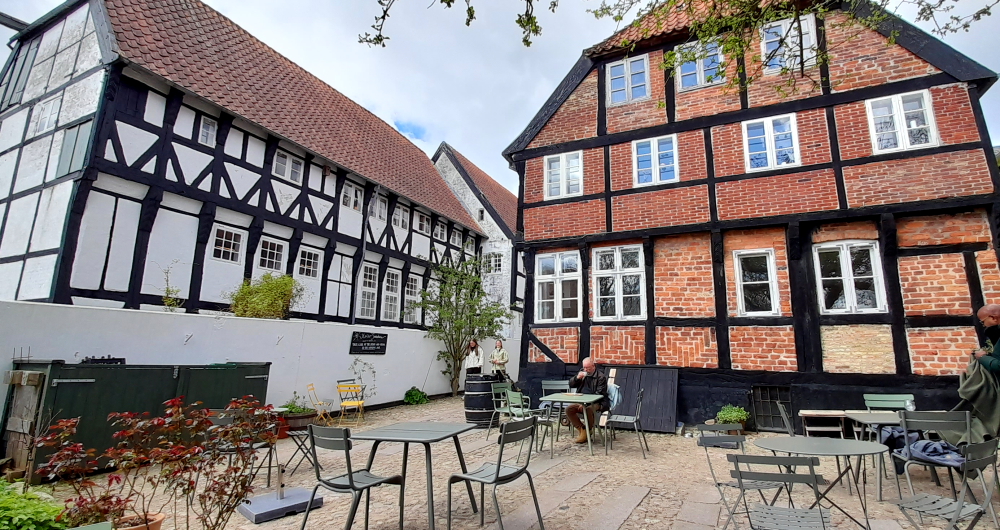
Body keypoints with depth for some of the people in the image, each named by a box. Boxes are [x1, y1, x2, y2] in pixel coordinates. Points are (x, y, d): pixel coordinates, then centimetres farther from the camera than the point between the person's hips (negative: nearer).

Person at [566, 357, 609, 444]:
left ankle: (587, 432, -10)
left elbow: (599, 394, -15)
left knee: (588, 409, -37)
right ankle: (581, 429, -1)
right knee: (568, 409, -17)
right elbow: (571, 385, 12)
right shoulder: (582, 373, 10)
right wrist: (577, 378, -10)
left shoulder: (601, 377, -8)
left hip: (596, 403, -6)